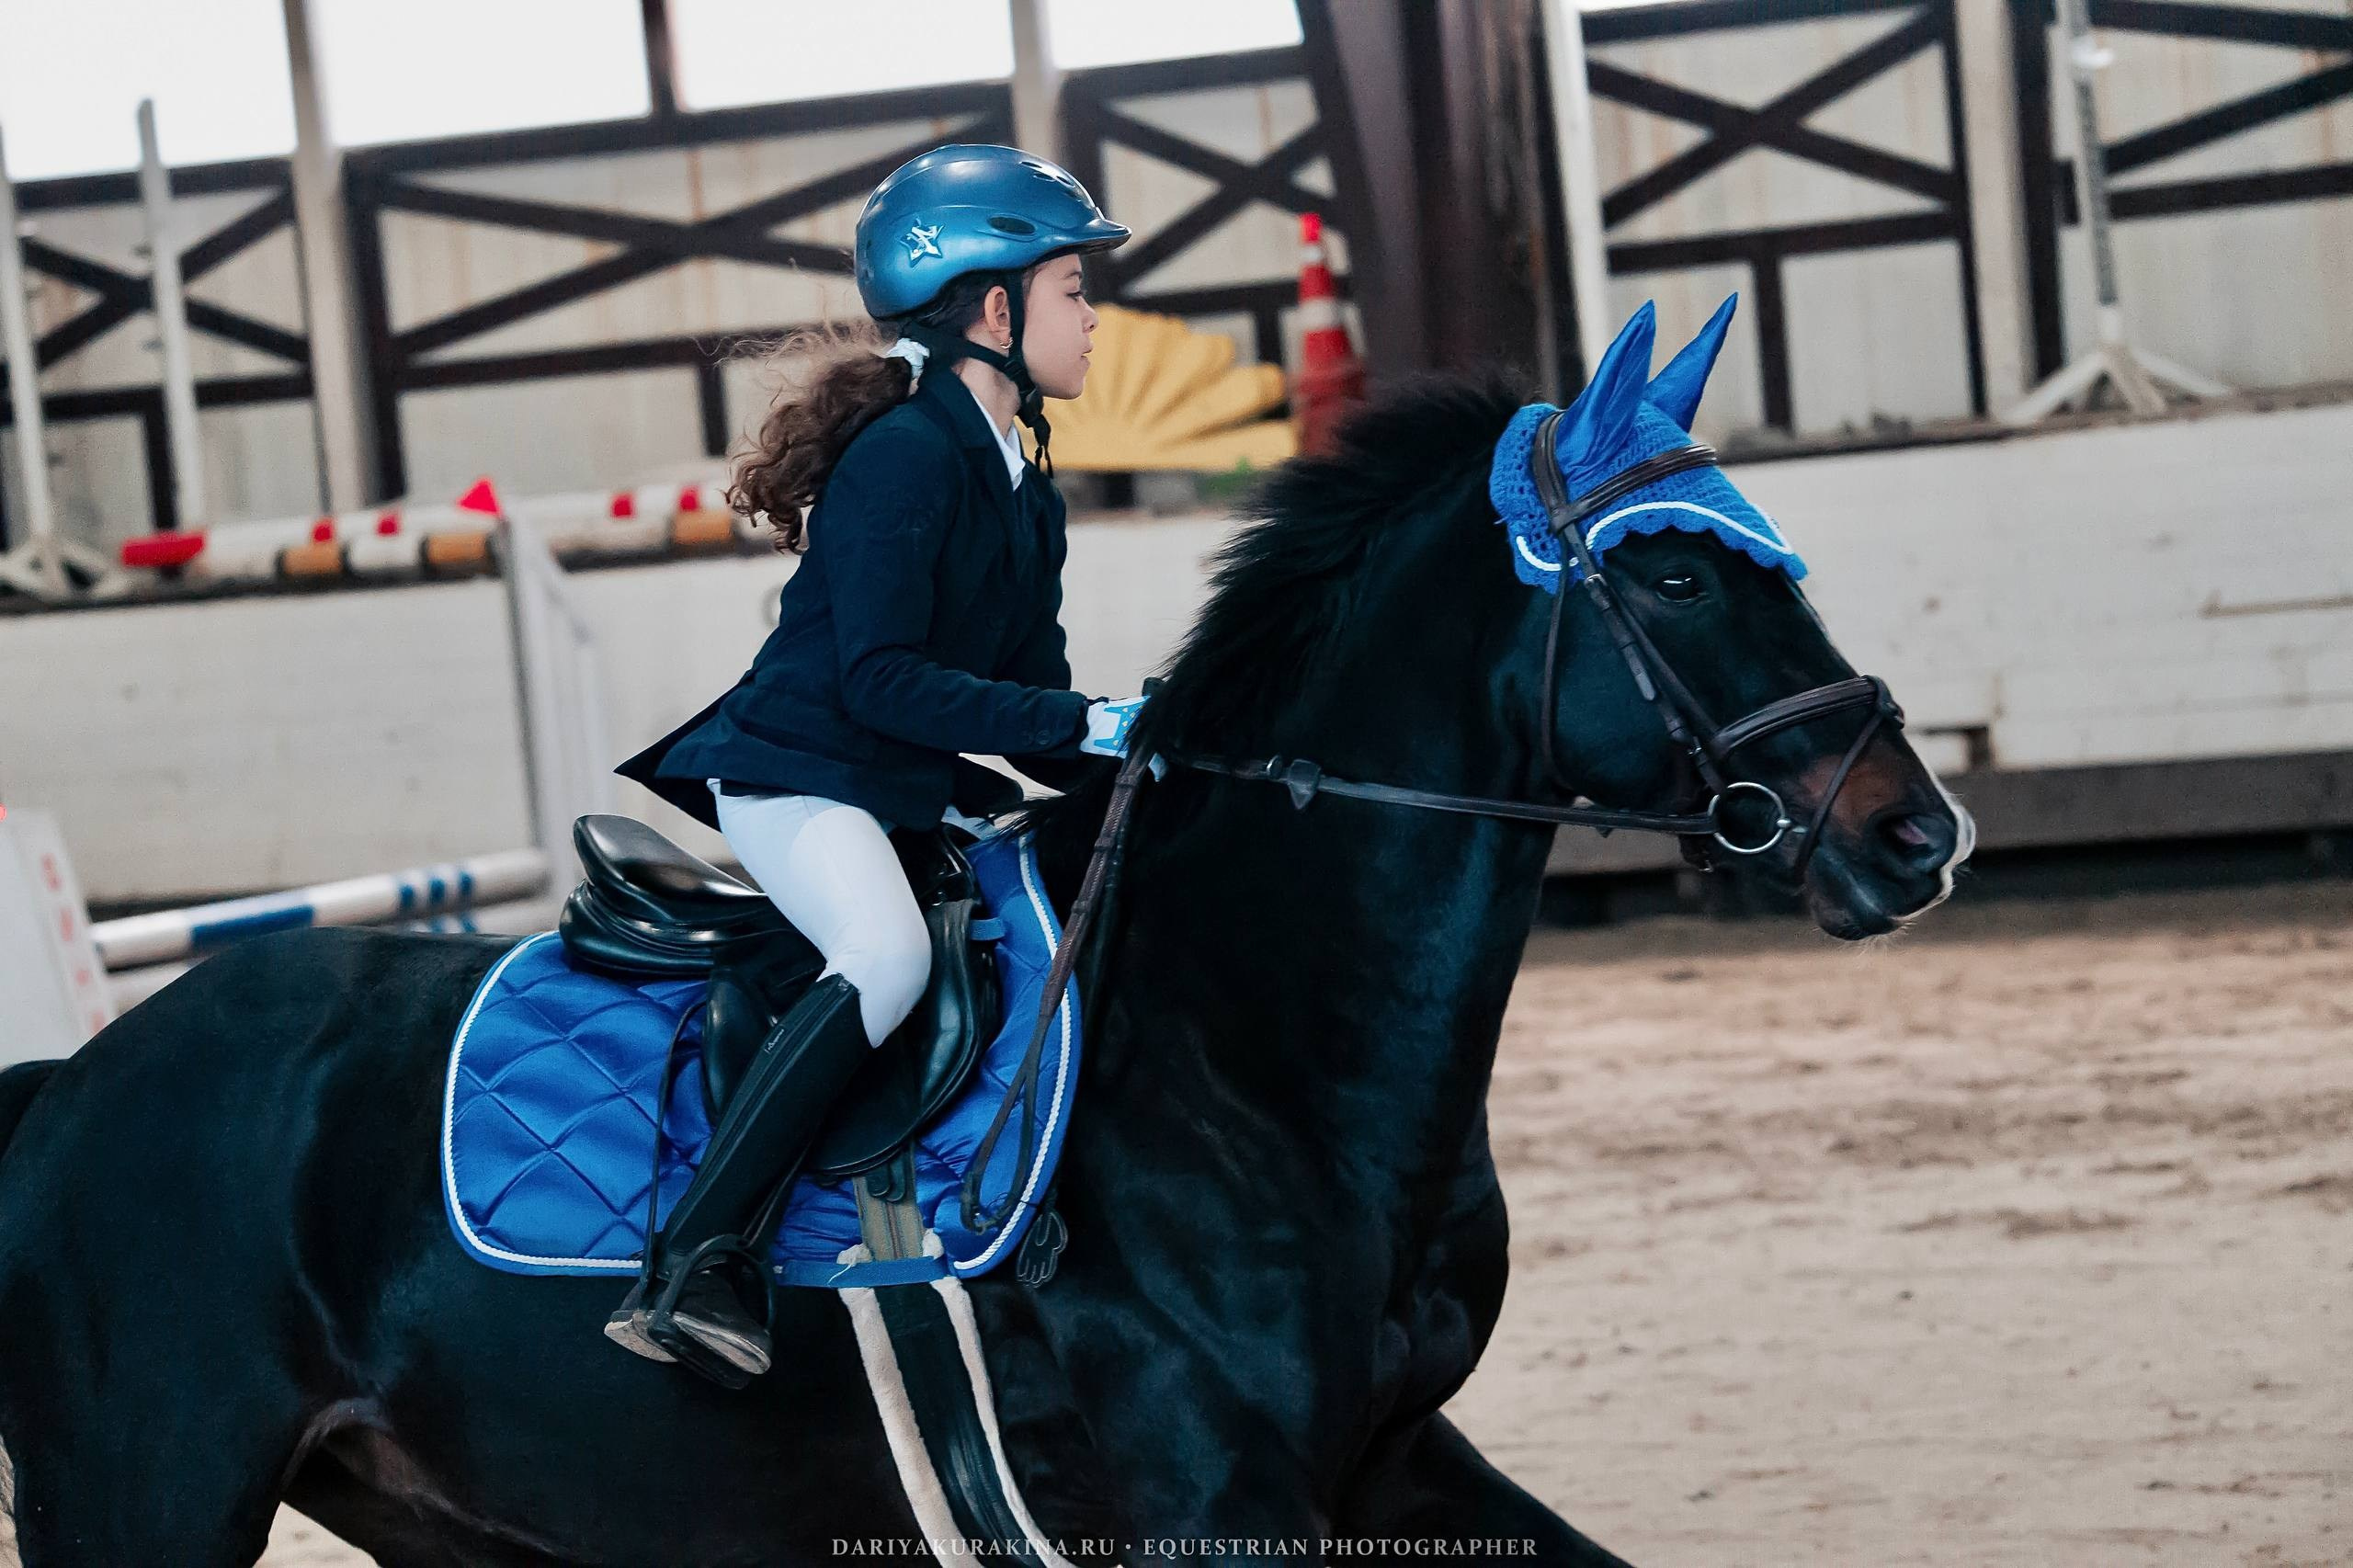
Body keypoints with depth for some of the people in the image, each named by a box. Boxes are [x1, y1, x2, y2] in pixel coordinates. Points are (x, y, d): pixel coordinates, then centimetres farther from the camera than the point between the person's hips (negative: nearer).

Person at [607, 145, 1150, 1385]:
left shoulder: (1025, 493, 13)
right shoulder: (906, 452, -17)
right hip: (792, 769, -10)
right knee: (889, 953, -35)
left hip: (915, 788, 10)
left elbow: (1029, 711, 13)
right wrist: (1087, 722, -25)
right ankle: (684, 1270, -37)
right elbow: (882, 679, -24)